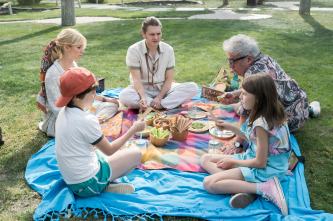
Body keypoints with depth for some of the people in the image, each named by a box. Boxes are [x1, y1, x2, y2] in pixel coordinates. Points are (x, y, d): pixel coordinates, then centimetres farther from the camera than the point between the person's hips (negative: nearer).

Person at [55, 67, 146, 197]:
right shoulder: (86, 121, -26)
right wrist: (133, 130, -6)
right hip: (86, 185, -9)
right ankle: (105, 186, -1)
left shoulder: (64, 112, 1)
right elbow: (109, 150, -12)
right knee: (136, 153, 0)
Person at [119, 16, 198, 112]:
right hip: (142, 89, -1)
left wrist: (159, 97, -21)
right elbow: (136, 79, -16)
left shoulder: (168, 49, -4)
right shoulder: (134, 50, -12)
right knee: (124, 96, -36)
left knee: (193, 87, -18)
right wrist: (143, 97, -34)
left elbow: (169, 78, -5)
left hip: (163, 88, 2)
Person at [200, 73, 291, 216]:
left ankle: (264, 188, -18)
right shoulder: (266, 115, 2)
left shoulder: (262, 123, -27)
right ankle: (244, 187, -13)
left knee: (209, 183, -18)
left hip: (264, 170, -10)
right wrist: (231, 128, 12)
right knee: (205, 160, 6)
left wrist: (232, 161, -9)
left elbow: (260, 163, -23)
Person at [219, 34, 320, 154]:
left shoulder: (254, 72, -33)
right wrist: (235, 95, -4)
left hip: (292, 117, -6)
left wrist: (238, 145, -33)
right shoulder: (263, 59, -5)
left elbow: (246, 114, -35)